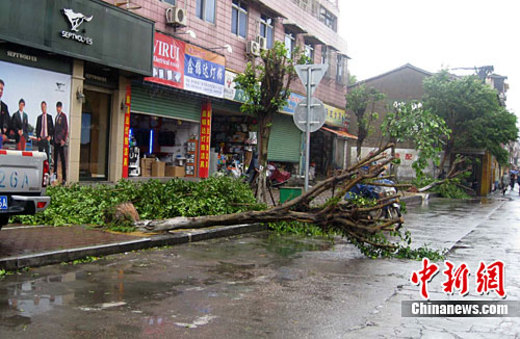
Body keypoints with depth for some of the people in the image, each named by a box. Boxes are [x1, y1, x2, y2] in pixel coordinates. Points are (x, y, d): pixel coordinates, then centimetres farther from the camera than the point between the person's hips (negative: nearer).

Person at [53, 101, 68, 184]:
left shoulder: (63, 116, -6)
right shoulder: (56, 116, 18)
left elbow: (66, 129, -10)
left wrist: (64, 139, -15)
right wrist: (54, 138, 14)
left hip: (61, 141, -8)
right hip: (56, 140, 8)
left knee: (62, 159, -7)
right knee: (55, 158, 10)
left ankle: (64, 178, -7)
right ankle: (55, 174, 17)